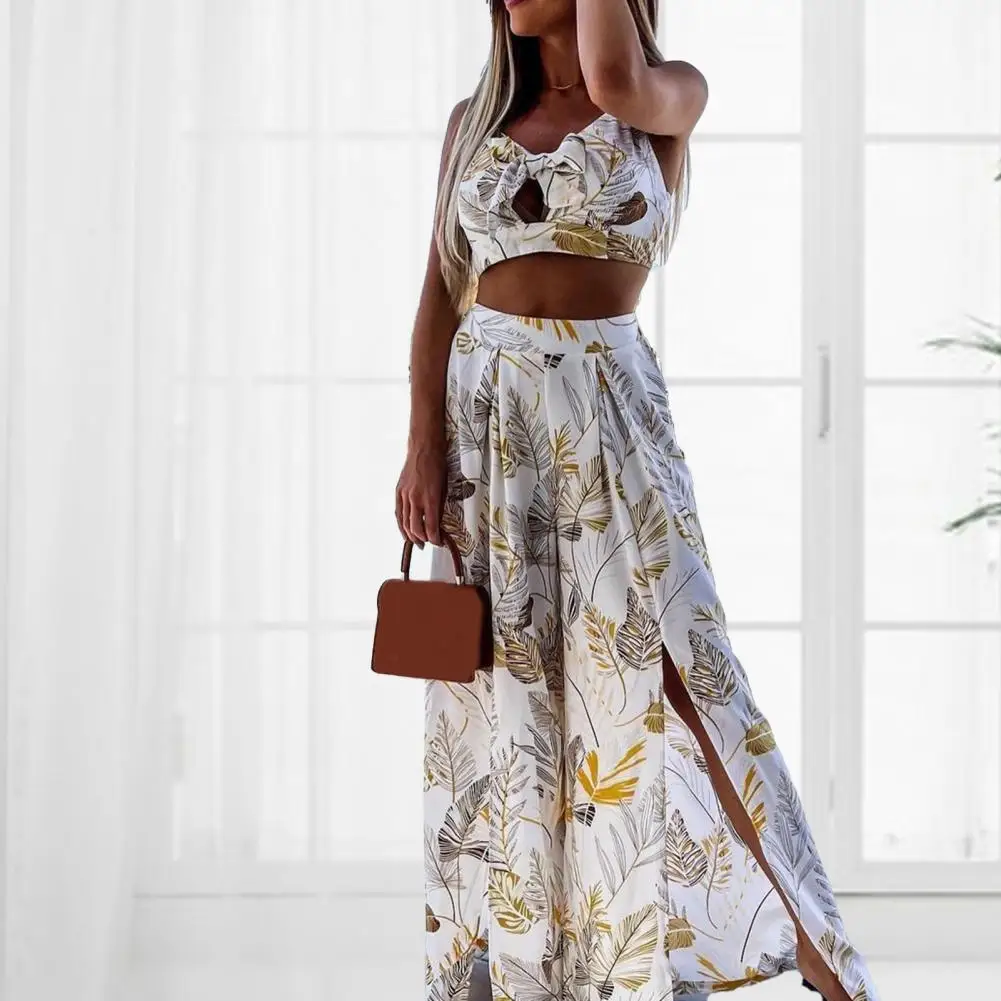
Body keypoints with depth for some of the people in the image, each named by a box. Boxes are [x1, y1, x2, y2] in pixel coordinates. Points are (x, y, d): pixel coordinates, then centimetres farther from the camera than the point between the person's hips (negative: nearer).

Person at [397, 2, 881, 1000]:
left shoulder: (674, 95, 4)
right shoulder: (475, 119, 12)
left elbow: (615, 81, -22)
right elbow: (440, 293, 7)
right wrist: (424, 446, -4)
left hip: (607, 409, -3)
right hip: (484, 414, 3)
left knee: (661, 668, -10)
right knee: (498, 695, 4)